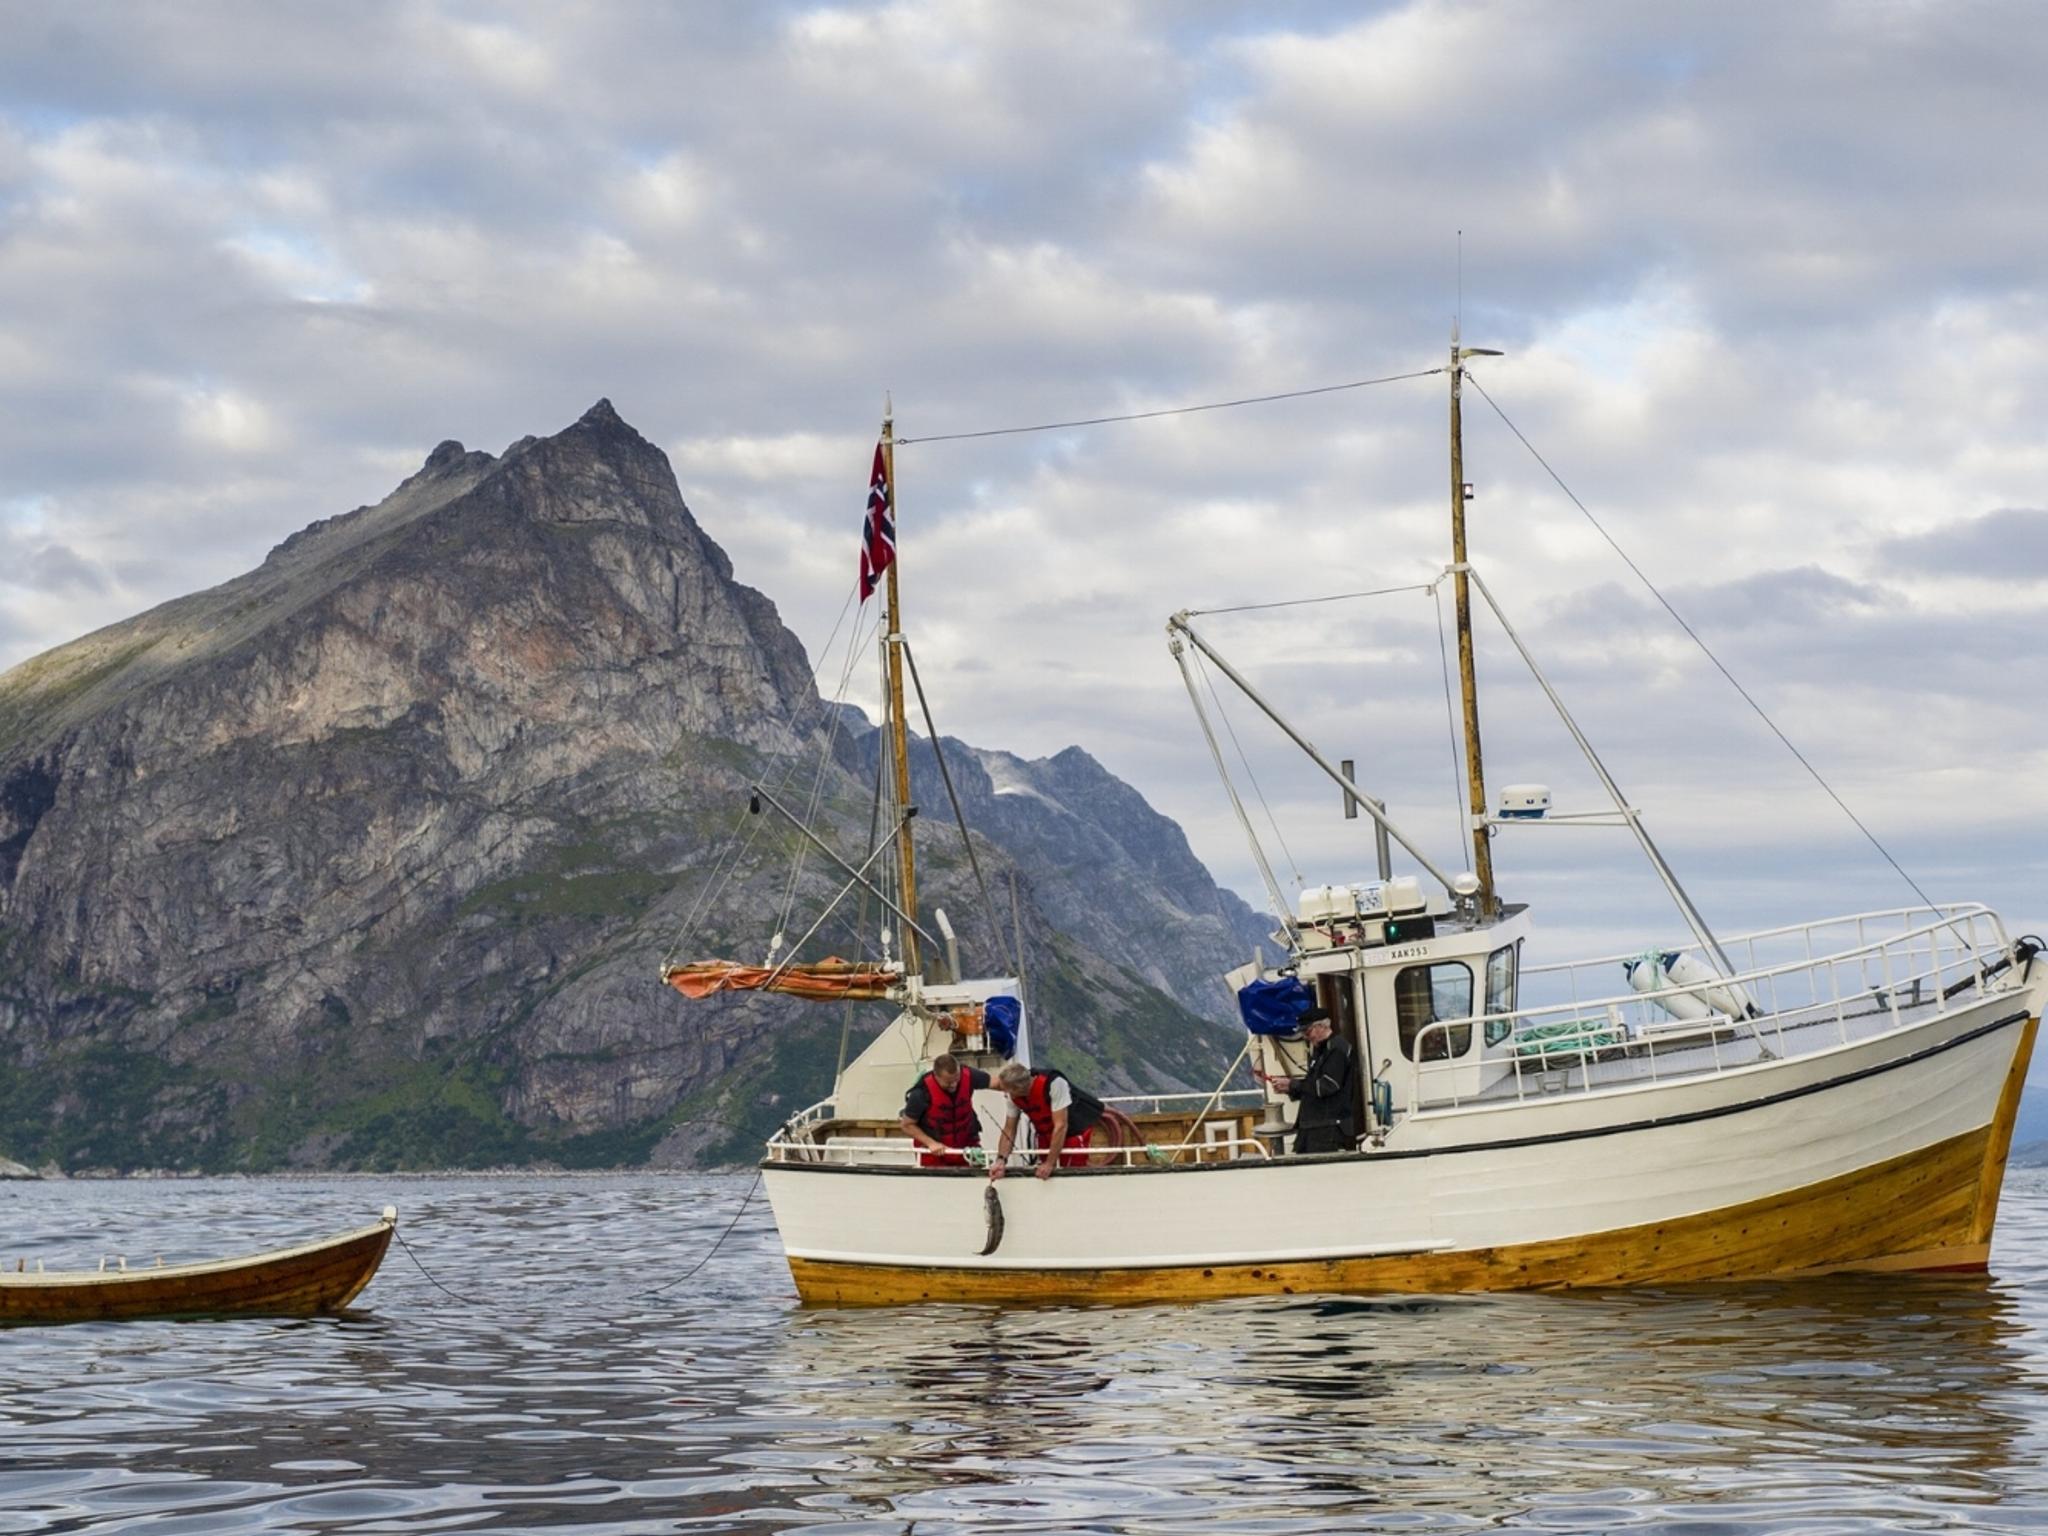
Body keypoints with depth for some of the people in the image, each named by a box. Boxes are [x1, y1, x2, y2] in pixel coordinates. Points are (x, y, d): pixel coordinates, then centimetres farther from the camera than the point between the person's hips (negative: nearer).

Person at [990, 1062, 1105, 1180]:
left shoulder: (1053, 1083, -34)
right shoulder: (1014, 1096, -14)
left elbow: (1060, 1126, -31)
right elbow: (1009, 1130, -7)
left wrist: (1050, 1163, -28)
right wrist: (1001, 1160, -23)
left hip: (1075, 1131, -6)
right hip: (1046, 1134, 6)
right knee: (1044, 1175, 6)